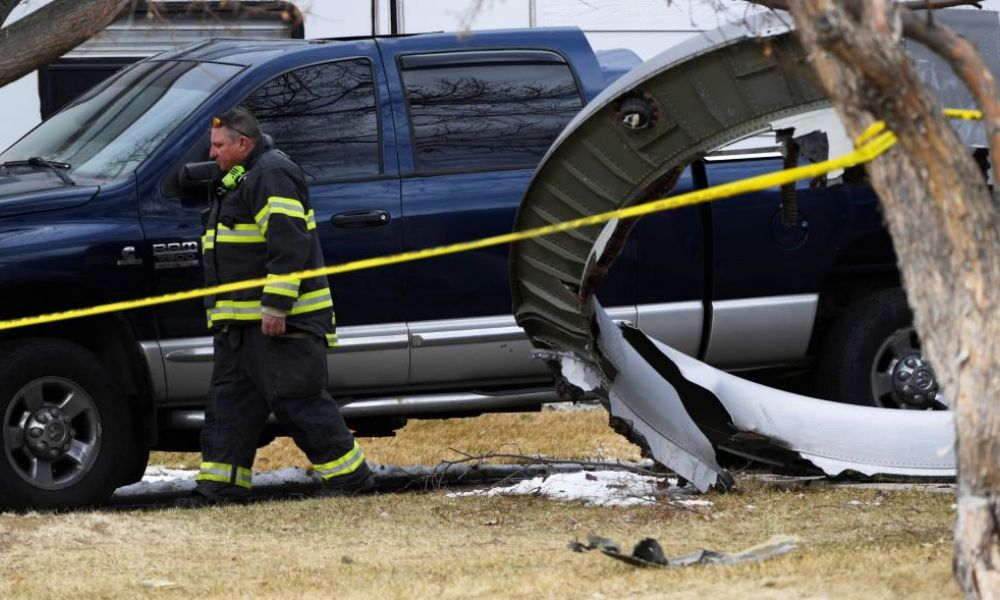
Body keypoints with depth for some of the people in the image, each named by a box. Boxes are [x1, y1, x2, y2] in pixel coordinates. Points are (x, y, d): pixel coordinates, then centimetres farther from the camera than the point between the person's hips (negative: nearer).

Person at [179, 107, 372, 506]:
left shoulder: (272, 177, -13)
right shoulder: (241, 182, 21)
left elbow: (289, 246, -22)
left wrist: (276, 307, -26)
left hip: (279, 322, -11)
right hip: (239, 323, 11)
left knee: (299, 401, -8)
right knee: (229, 399, 7)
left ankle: (349, 474, 0)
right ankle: (220, 483, 7)